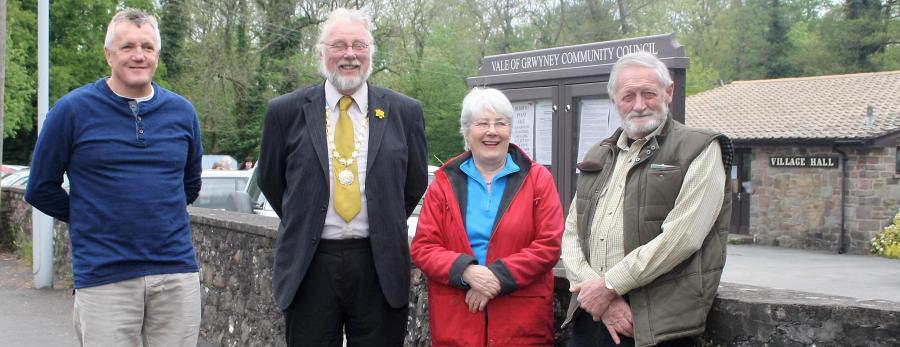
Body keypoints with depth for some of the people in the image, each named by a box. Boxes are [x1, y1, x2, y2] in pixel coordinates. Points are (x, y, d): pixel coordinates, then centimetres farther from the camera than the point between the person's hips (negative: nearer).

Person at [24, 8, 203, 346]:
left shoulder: (181, 112, 8)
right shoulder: (72, 109, -2)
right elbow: (41, 190, 6)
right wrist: (88, 219, 9)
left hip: (177, 273, 3)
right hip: (104, 278, -3)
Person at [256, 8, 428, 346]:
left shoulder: (405, 112, 2)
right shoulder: (286, 111, 0)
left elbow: (415, 182, 12)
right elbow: (270, 179, 11)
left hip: (379, 263, 0)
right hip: (309, 264, 0)